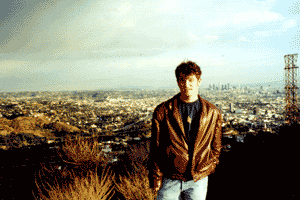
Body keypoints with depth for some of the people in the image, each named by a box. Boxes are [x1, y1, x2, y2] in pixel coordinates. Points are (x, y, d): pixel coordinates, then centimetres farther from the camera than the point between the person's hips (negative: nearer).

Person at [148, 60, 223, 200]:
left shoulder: (213, 113, 2)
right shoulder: (162, 111, -4)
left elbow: (216, 147, 13)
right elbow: (155, 148, -1)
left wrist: (208, 168, 5)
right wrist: (156, 178, -3)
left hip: (198, 180, 1)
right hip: (169, 179, -1)